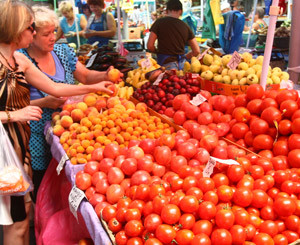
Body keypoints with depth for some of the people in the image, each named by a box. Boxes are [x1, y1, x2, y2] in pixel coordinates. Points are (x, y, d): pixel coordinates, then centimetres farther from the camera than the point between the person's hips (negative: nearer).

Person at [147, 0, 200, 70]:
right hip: (181, 63, 3)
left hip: (166, 64, -3)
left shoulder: (159, 22, 0)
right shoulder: (185, 26, 8)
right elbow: (196, 51, 10)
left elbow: (150, 46, -3)